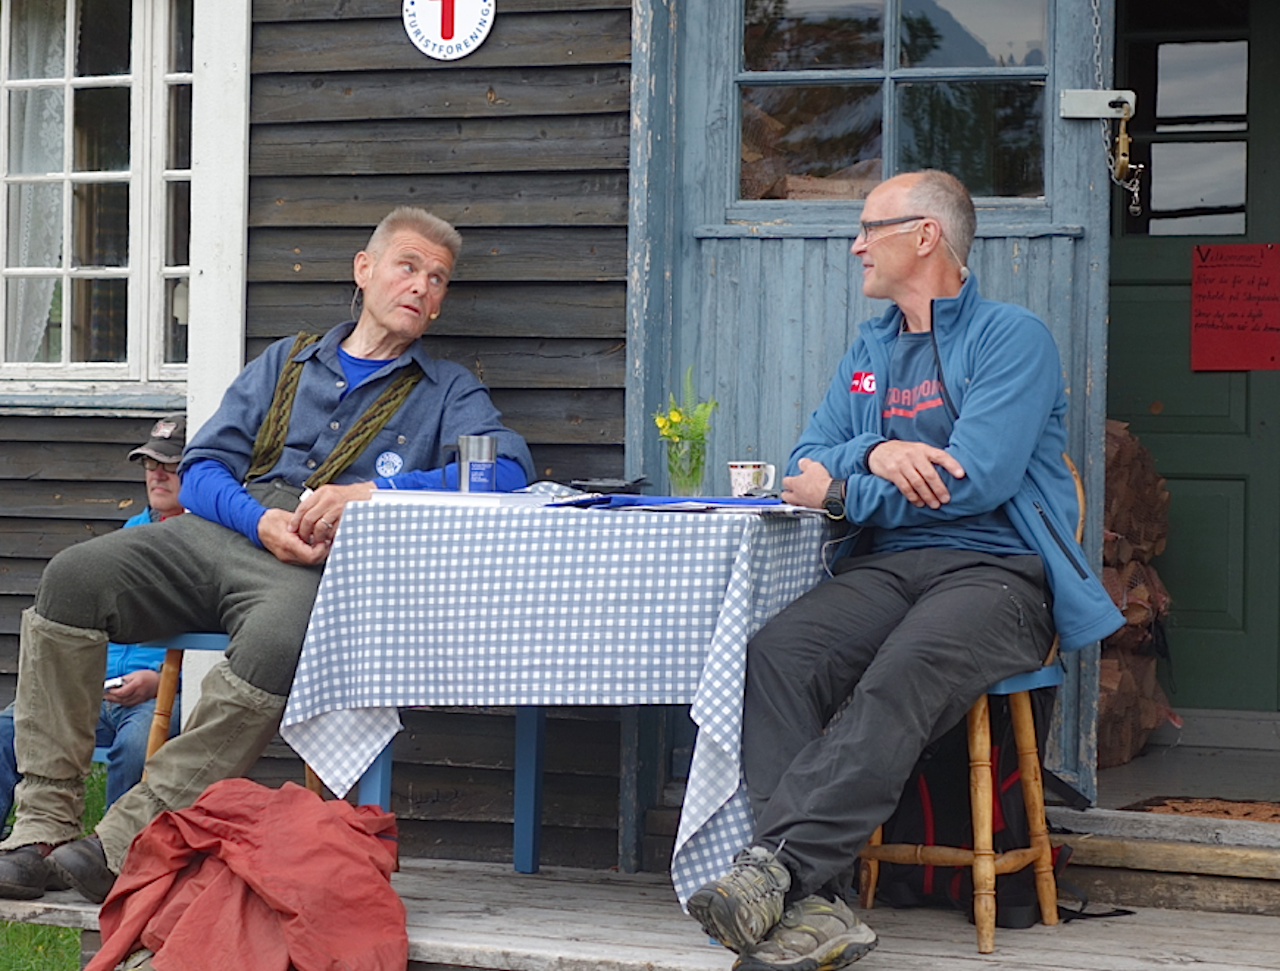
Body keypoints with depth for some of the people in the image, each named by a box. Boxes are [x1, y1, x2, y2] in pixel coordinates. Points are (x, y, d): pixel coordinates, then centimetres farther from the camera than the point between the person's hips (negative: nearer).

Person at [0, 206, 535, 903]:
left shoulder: (448, 392, 18)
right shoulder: (285, 364, 26)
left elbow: (508, 468, -4)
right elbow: (200, 470, 16)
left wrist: (374, 492, -15)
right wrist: (261, 519, -8)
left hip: (322, 565, -3)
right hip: (222, 530, 3)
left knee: (281, 636, -39)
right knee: (73, 578, -23)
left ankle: (127, 841, -33)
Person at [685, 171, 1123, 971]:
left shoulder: (1013, 337, 3)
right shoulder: (868, 351, 26)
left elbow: (975, 478, -10)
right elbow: (806, 467, 17)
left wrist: (842, 491, 0)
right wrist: (875, 454, -5)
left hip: (997, 571, -5)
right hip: (885, 568, 5)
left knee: (901, 680, -37)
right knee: (773, 658, -27)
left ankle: (777, 863, -46)